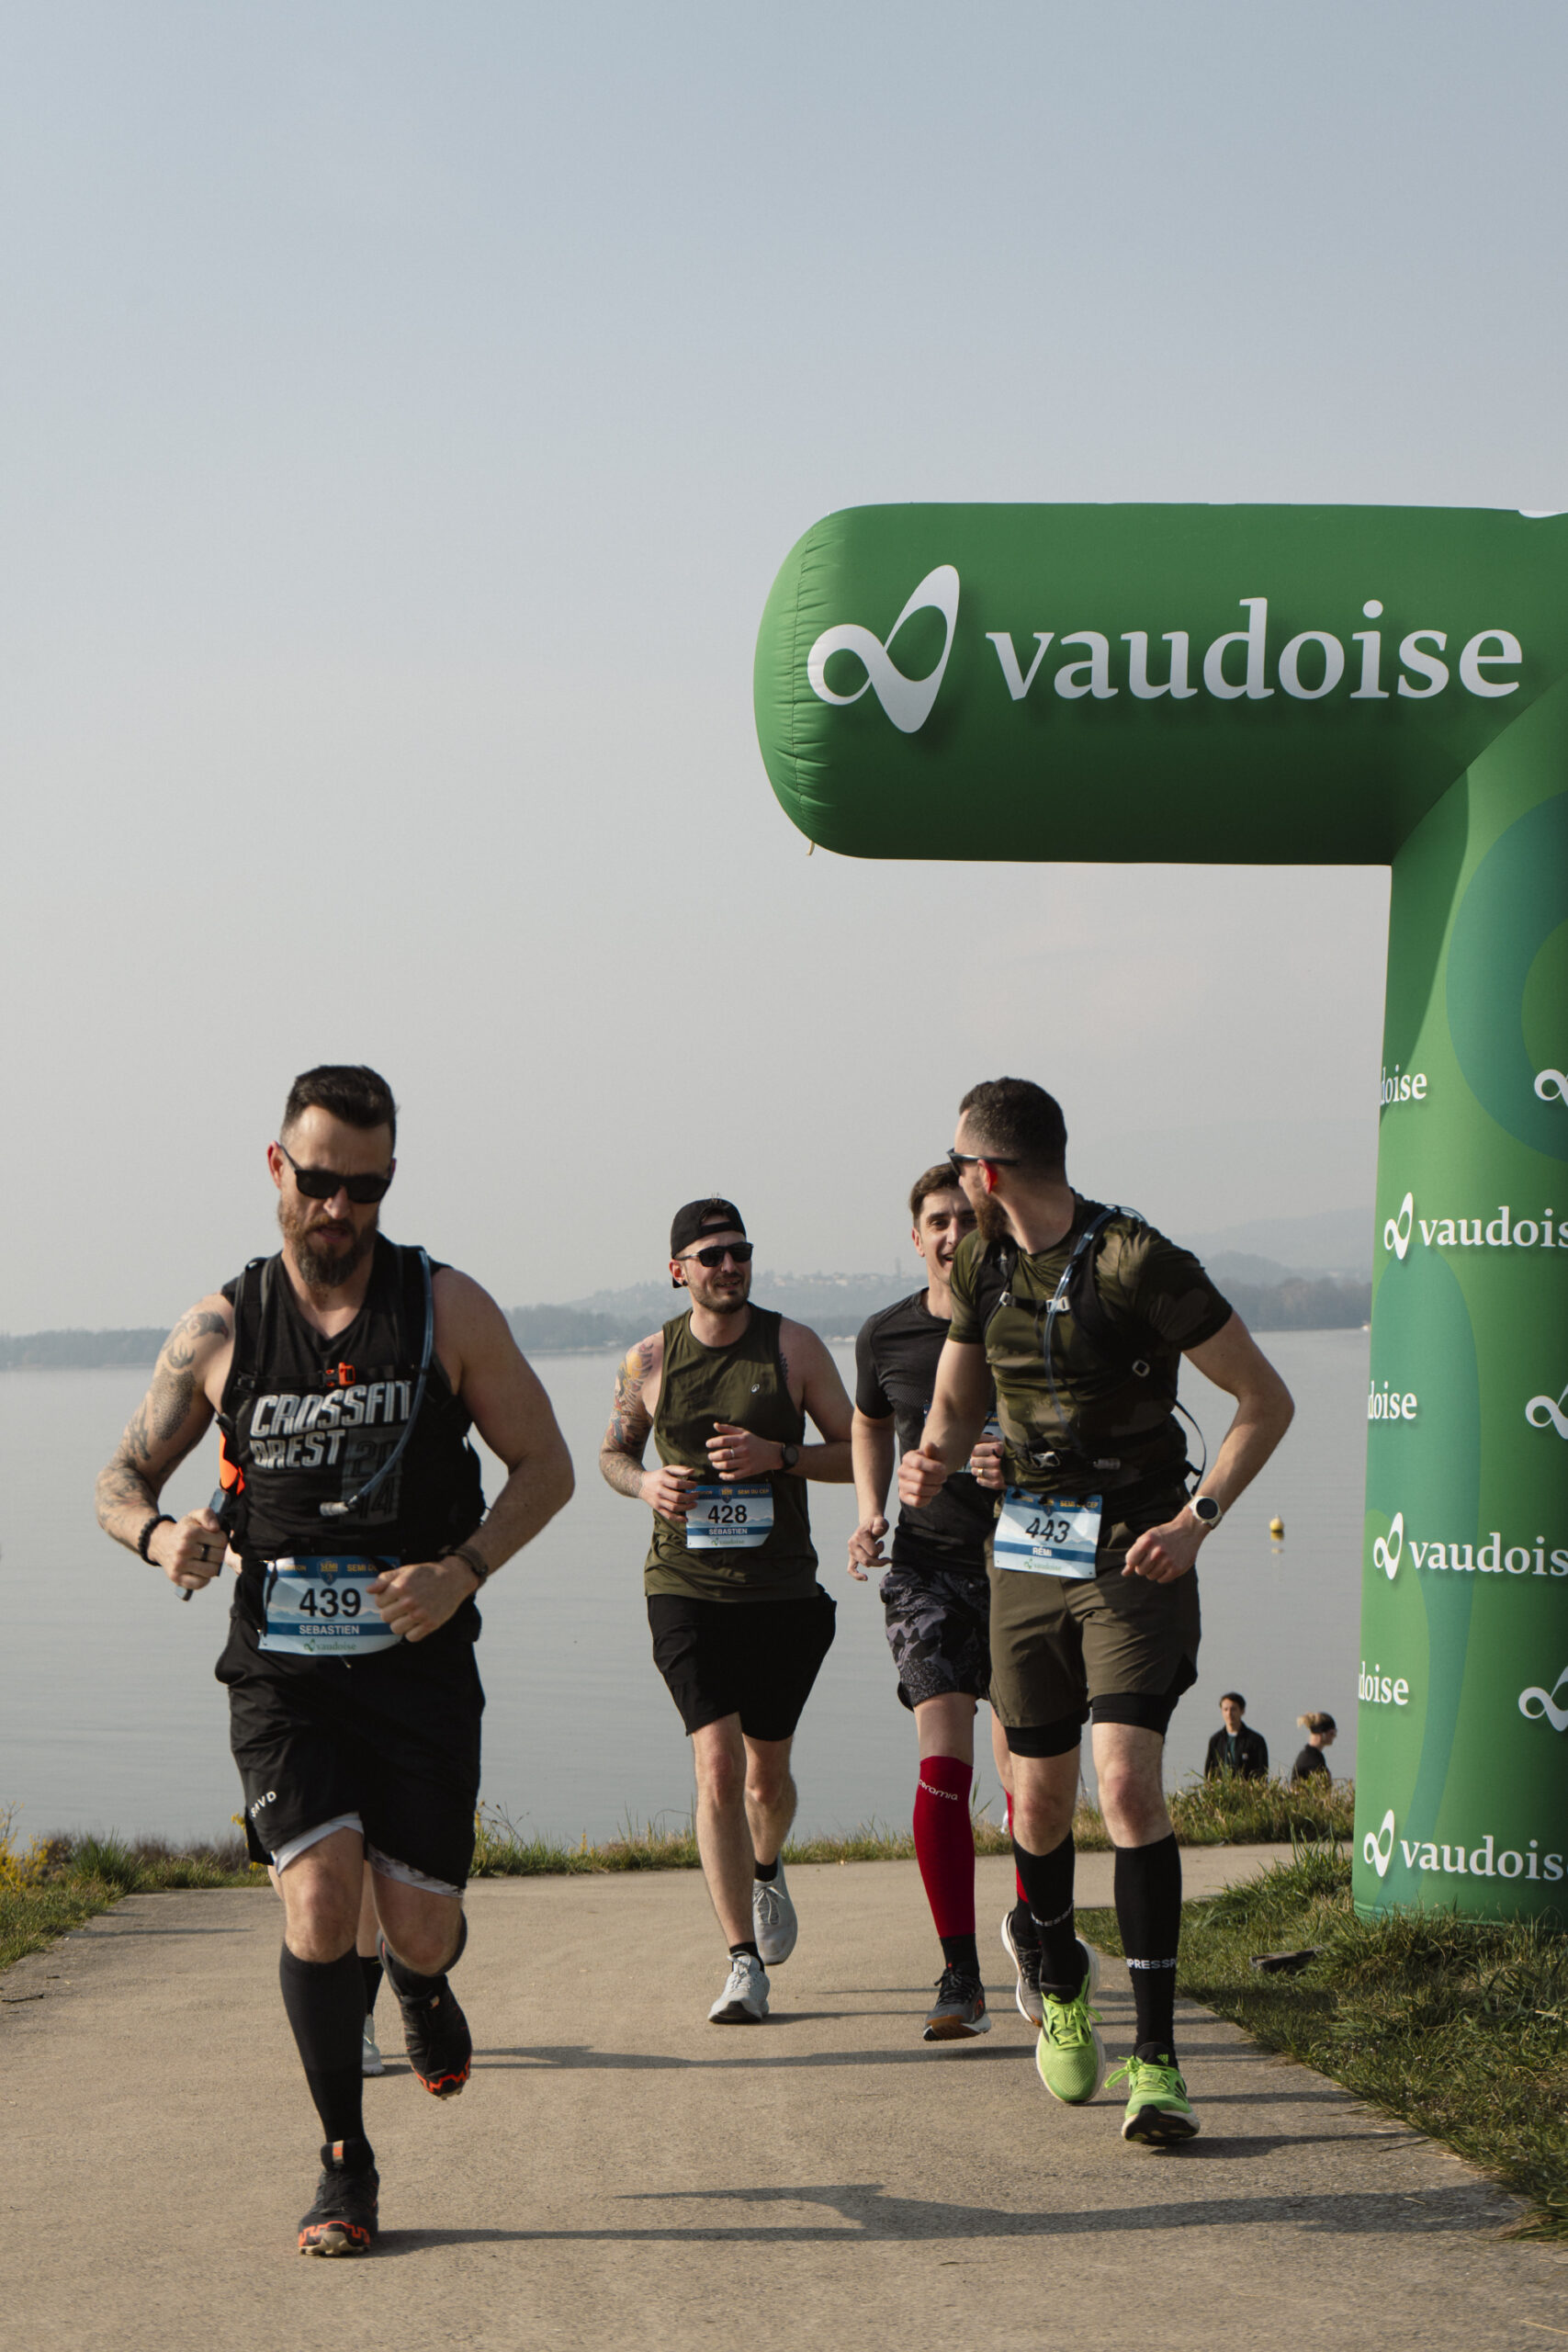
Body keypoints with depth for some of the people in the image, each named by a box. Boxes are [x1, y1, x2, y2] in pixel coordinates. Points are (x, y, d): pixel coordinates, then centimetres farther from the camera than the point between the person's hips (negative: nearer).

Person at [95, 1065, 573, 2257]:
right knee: (320, 1898, -17)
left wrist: (461, 1571, -12)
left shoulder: (449, 1309, -1)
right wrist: (159, 1532, -15)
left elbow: (546, 1465, 4)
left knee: (420, 1929, 2)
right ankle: (346, 2165, 1)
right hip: (282, 1670, 0)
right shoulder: (220, 1329, 2)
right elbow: (122, 1476, 9)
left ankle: (421, 1982, 43)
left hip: (420, 1664, 0)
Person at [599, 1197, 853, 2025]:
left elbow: (857, 1454, 2)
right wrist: (643, 1482, -6)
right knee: (717, 1767, -14)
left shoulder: (793, 1346, -1)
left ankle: (766, 1873, 47)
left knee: (767, 1773, 12)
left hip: (784, 1590, 1)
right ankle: (744, 1962, -12)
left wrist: (778, 1455, -16)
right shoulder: (649, 1359, 2)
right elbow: (613, 1450, 17)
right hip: (685, 1586, -1)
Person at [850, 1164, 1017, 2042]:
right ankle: (961, 1977, -8)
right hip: (928, 1565, 1)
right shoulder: (886, 1337, 4)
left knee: (1026, 1773, 0)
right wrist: (870, 1513, 8)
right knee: (944, 1765, -13)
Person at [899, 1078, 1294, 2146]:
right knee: (1041, 1796, 10)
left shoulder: (1138, 1261, -15)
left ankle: (1156, 2057, -15)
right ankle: (1061, 1984, 37)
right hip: (1029, 1552, 6)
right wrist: (933, 1459, -4)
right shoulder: (983, 1266, 5)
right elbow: (957, 1402, 19)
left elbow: (1267, 1399, -9)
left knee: (1129, 1781, -18)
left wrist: (1198, 1520, -18)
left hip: (1137, 1556, -6)